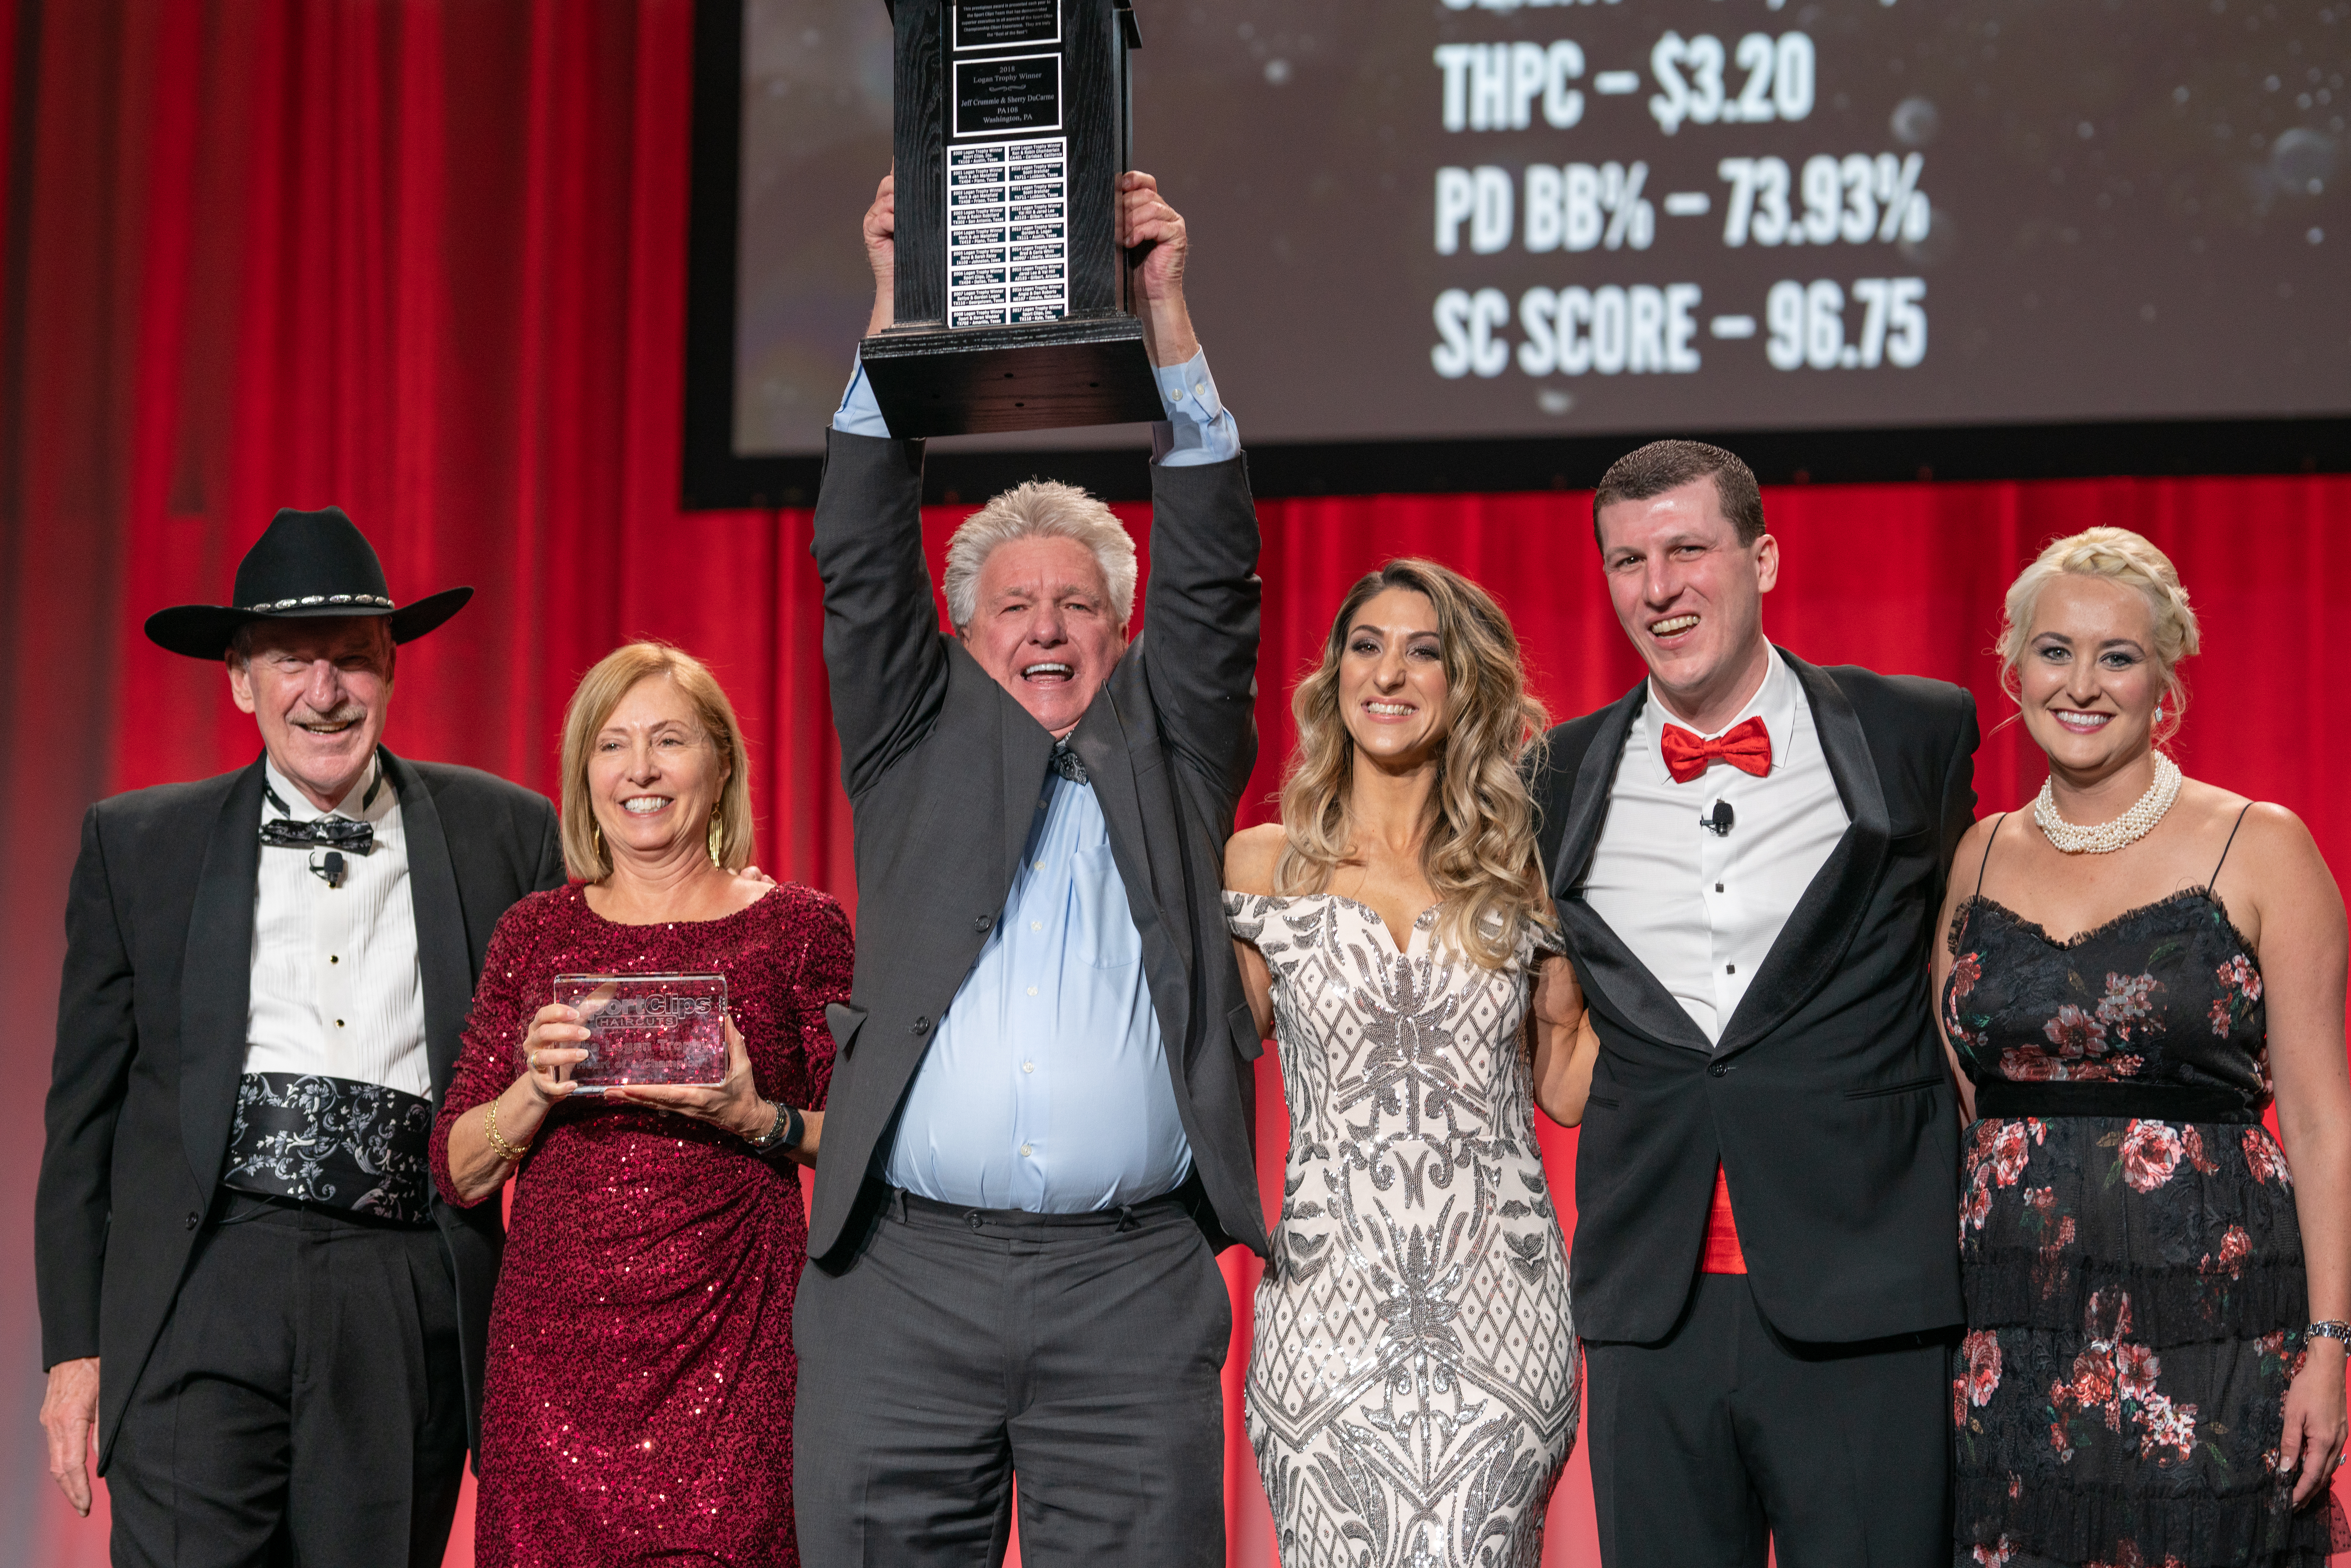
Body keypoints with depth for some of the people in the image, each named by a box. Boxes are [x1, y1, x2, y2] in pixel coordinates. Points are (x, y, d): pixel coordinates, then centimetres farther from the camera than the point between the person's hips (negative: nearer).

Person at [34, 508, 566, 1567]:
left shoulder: (504, 836, 10)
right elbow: (84, 1112, 12)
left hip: (413, 1306, 1)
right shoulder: (137, 846, 11)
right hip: (205, 1292, 0)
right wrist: (73, 1348, 6)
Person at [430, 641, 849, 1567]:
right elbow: (457, 1172, 9)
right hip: (554, 1341, 2)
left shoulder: (798, 927, 3)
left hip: (731, 1344, -2)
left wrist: (760, 1120, -12)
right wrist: (539, 1088, -9)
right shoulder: (535, 934, 10)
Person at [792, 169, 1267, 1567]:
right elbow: (864, 567, 6)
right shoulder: (921, 750, 16)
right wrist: (900, 305, 0)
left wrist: (1167, 311, -1)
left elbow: (1213, 577, 5)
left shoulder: (1169, 756, 15)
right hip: (907, 1280, 0)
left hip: (1136, 1290, 0)